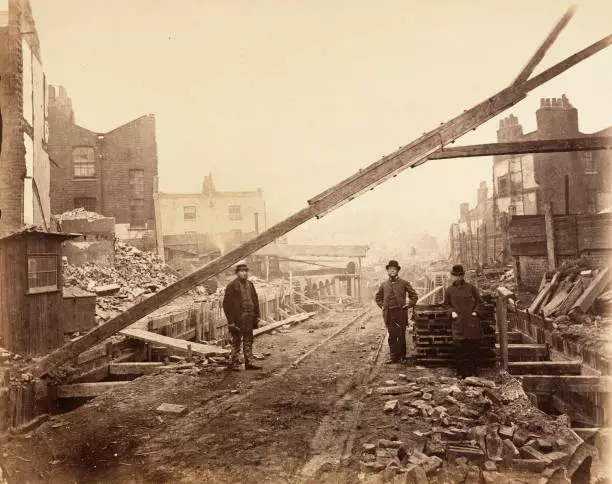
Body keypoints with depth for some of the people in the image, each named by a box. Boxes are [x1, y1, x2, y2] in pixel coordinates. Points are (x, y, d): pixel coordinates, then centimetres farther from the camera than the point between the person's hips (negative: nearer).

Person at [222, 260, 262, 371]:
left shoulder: (250, 284, 12)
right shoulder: (232, 286, -9)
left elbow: (255, 301, 16)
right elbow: (226, 304, -11)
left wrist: (257, 316, 10)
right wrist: (231, 320, -14)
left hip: (249, 318, 6)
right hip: (238, 319, -6)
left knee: (248, 341, 11)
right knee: (236, 341, 1)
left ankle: (249, 362, 18)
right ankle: (233, 363, 11)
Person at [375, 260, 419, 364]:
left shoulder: (404, 283, 2)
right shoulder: (384, 284, 10)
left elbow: (414, 296, 9)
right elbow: (377, 297, 25)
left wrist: (408, 305, 0)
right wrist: (382, 306, 12)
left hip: (400, 313, -2)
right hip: (389, 314, 2)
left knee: (401, 335, 2)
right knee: (392, 336, 2)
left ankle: (401, 355, 15)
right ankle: (394, 357, 7)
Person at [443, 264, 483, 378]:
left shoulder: (470, 287, 5)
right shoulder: (449, 290, 8)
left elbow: (479, 301, 13)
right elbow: (446, 304, 18)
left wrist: (475, 311, 0)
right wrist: (452, 312, 0)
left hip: (471, 322, 0)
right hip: (458, 323, 0)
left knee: (473, 347, 2)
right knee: (459, 349, -5)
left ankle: (472, 371, 16)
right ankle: (461, 372, 5)